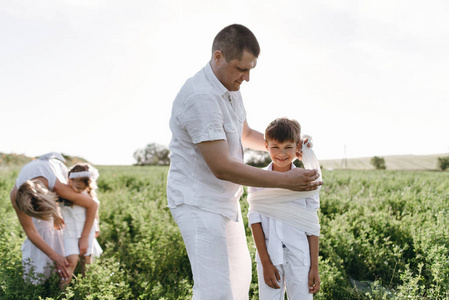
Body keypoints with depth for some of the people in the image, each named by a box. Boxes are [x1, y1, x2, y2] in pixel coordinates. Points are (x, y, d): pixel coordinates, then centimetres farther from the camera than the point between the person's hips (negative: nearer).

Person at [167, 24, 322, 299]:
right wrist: (285, 180, -25)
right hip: (198, 202, -10)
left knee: (240, 273, 22)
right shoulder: (201, 98, -26)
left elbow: (246, 135, 22)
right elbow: (222, 167, -28)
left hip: (225, 200, 10)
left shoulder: (230, 88, 6)